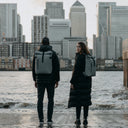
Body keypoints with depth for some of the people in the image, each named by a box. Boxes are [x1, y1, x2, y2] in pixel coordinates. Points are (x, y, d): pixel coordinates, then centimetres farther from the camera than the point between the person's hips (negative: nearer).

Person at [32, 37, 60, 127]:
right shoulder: (53, 53, -4)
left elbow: (34, 67, 5)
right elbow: (57, 67, -5)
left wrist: (35, 79, 13)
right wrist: (57, 80, 2)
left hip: (40, 80, 1)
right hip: (51, 80, -1)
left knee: (40, 100, 4)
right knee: (50, 100, 5)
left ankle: (41, 120, 0)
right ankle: (49, 120, 4)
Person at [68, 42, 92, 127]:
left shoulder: (80, 57, -14)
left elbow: (76, 70, -17)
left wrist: (72, 82, -13)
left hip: (79, 81, -8)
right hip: (87, 81, 8)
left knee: (78, 101, -2)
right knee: (86, 100, 8)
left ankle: (78, 119, -1)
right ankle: (85, 119, 10)